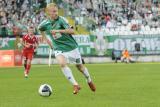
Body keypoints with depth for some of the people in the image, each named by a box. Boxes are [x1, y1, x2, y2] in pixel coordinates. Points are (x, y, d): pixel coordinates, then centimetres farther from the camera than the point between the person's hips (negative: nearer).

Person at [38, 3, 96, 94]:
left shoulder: (60, 20, -17)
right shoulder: (44, 24, -6)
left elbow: (72, 31, -28)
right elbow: (41, 29, 20)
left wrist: (58, 30, -37)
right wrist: (48, 40, 14)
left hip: (71, 46, -1)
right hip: (59, 49, 1)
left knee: (79, 66, 13)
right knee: (62, 63, -28)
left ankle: (89, 81, 42)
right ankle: (75, 85, -23)